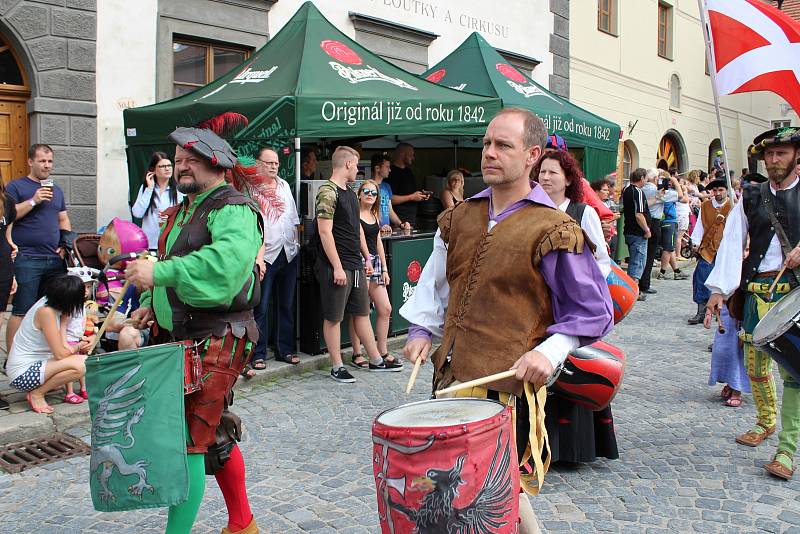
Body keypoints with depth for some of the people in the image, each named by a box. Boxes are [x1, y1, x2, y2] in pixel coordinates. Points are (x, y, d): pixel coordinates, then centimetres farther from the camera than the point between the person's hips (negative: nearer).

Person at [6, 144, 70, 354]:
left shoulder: (56, 190, 19)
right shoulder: (16, 186, 1)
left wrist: (65, 245, 9)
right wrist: (33, 201, -15)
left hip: (55, 260, 6)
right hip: (27, 260, -6)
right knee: (21, 312, -6)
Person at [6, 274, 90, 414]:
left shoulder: (51, 303, 1)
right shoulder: (46, 312, -24)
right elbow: (60, 354, -21)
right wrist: (78, 347, -5)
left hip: (34, 364, 9)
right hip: (23, 373, -9)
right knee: (80, 365, -27)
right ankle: (36, 394, -7)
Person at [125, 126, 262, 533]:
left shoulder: (233, 211, -13)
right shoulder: (181, 212, 17)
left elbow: (225, 261, -33)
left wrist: (159, 273, -33)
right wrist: (151, 304, 11)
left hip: (215, 342, -10)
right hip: (180, 337, 10)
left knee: (188, 440, -10)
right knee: (214, 435, 18)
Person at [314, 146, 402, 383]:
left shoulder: (350, 193, 15)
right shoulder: (328, 192, -13)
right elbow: (325, 232, -19)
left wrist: (367, 258, 19)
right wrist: (337, 267, -21)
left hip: (355, 266, 9)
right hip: (337, 267, -9)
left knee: (362, 313, 15)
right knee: (333, 317, 3)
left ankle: (375, 360, 24)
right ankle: (337, 367, 11)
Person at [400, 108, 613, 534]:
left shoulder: (553, 231, -8)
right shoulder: (459, 219, 9)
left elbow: (593, 311, -4)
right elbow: (435, 284, 22)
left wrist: (550, 351, -17)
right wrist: (421, 331, 10)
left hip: (508, 384, -6)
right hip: (449, 375, 6)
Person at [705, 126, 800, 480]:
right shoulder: (751, 199, 11)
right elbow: (731, 244, 3)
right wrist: (718, 289, -6)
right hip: (758, 291, 3)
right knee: (755, 365, 11)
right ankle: (766, 421, 35)